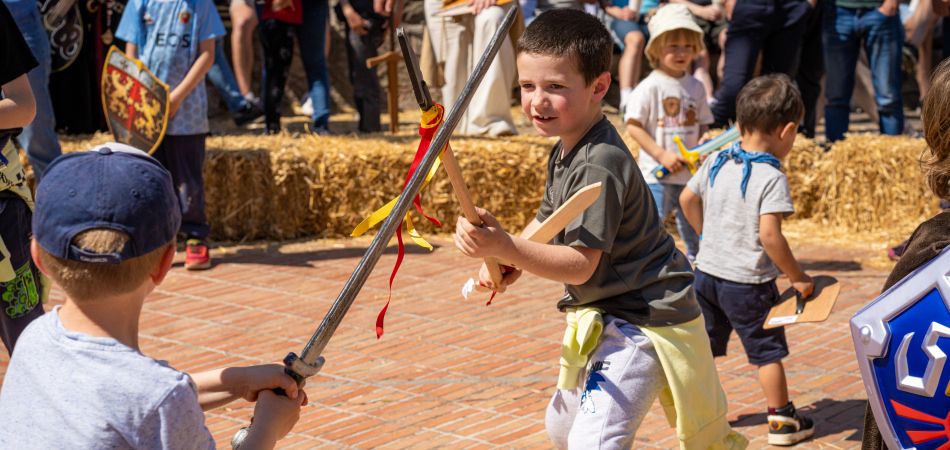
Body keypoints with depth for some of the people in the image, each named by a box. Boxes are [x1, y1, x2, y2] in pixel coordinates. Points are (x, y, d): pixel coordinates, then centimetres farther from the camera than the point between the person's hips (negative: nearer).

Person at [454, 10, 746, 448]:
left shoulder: (599, 166, -26)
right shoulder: (564, 150, 6)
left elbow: (580, 264, -29)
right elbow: (547, 219, 16)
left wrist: (504, 246, -39)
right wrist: (507, 261, -3)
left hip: (644, 325, -11)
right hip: (606, 320, 11)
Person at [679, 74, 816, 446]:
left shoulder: (716, 162, 1)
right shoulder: (771, 178, -20)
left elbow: (687, 199, 14)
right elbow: (769, 235, -26)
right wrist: (797, 277, -16)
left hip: (707, 272, 6)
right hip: (747, 282, -6)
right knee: (767, 351, 8)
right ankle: (782, 421, 18)